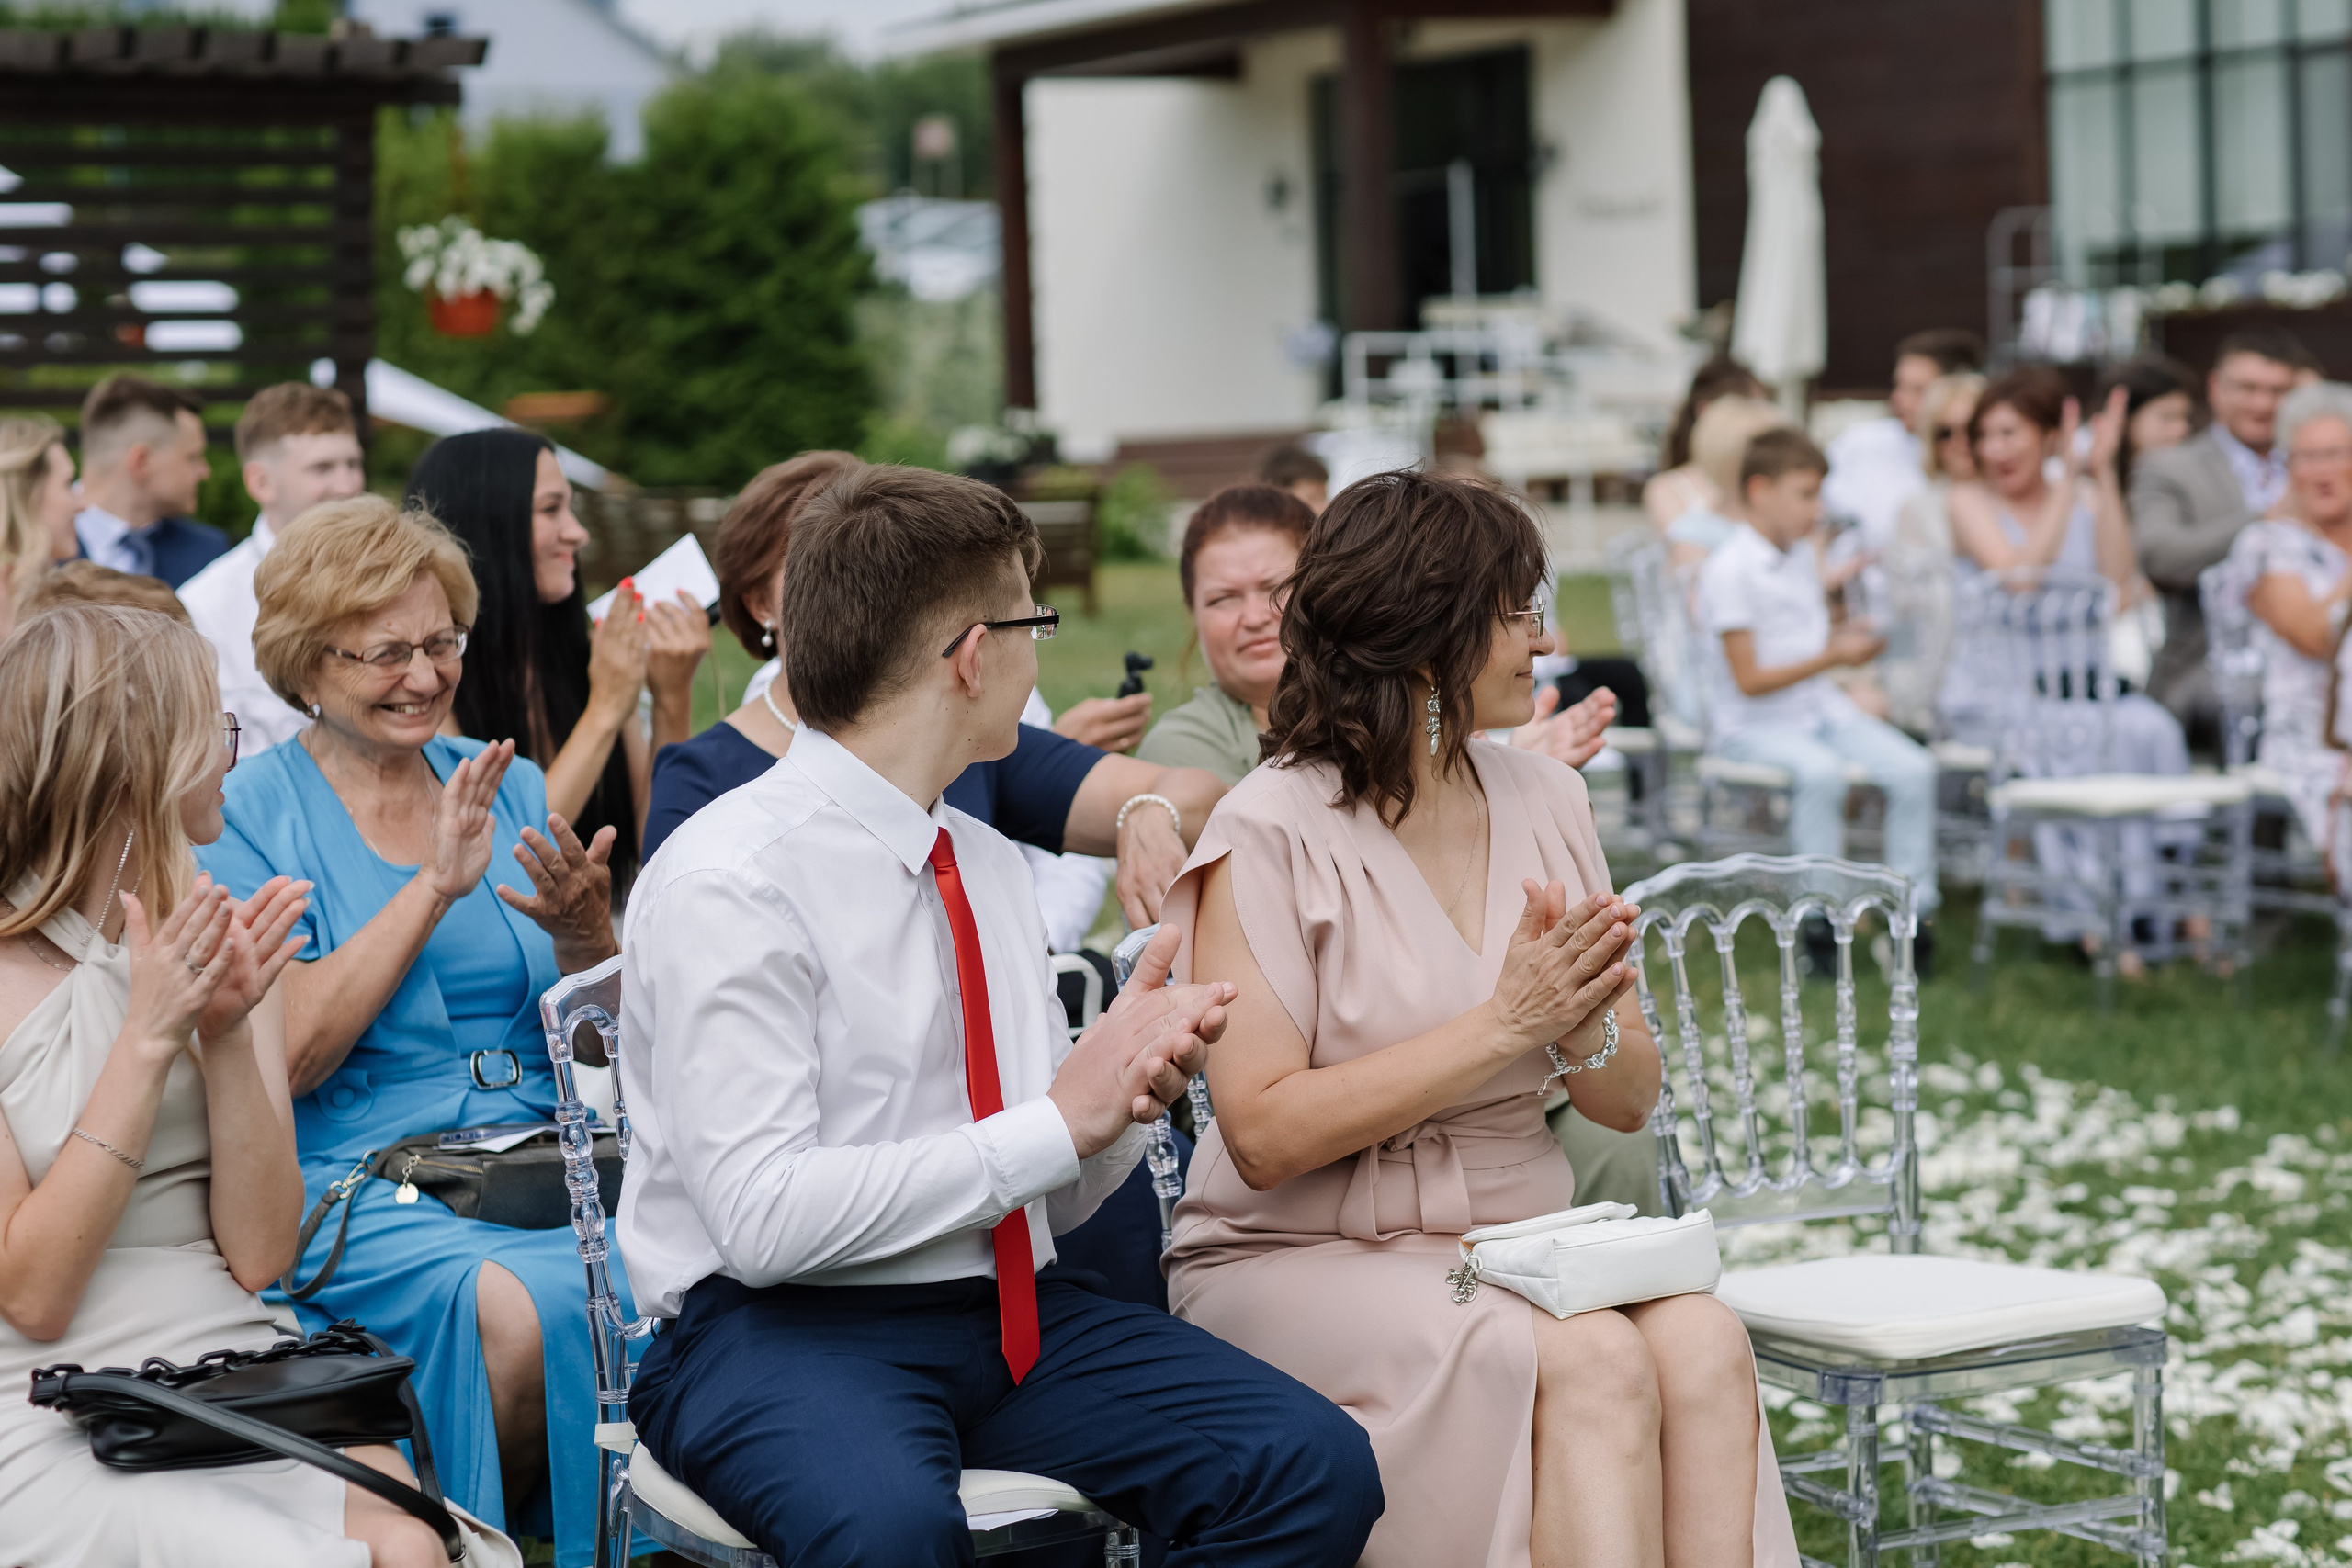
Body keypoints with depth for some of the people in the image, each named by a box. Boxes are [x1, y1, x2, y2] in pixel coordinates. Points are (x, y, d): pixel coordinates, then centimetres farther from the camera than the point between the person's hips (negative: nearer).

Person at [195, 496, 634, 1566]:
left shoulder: (505, 786, 13)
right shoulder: (253, 816, 1)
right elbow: (283, 1059, -12)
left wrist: (583, 933, -9)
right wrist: (433, 889, -16)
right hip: (358, 1186, -4)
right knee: (520, 1308, -32)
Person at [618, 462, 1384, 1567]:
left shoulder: (985, 862, 13)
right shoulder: (726, 883, -11)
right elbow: (764, 1215, -19)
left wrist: (1128, 1084, -7)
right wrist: (1057, 1123, -15)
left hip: (1010, 1308, 7)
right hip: (779, 1324, -6)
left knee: (1317, 1466, -17)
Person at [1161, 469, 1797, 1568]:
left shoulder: (1544, 798, 9)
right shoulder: (1272, 832, -9)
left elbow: (1628, 1100, 12)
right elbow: (1266, 1133, -17)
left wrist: (1581, 1028, -12)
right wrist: (1502, 1025, -18)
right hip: (1308, 1262, -5)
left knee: (1704, 1343, -26)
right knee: (1595, 1365, -31)